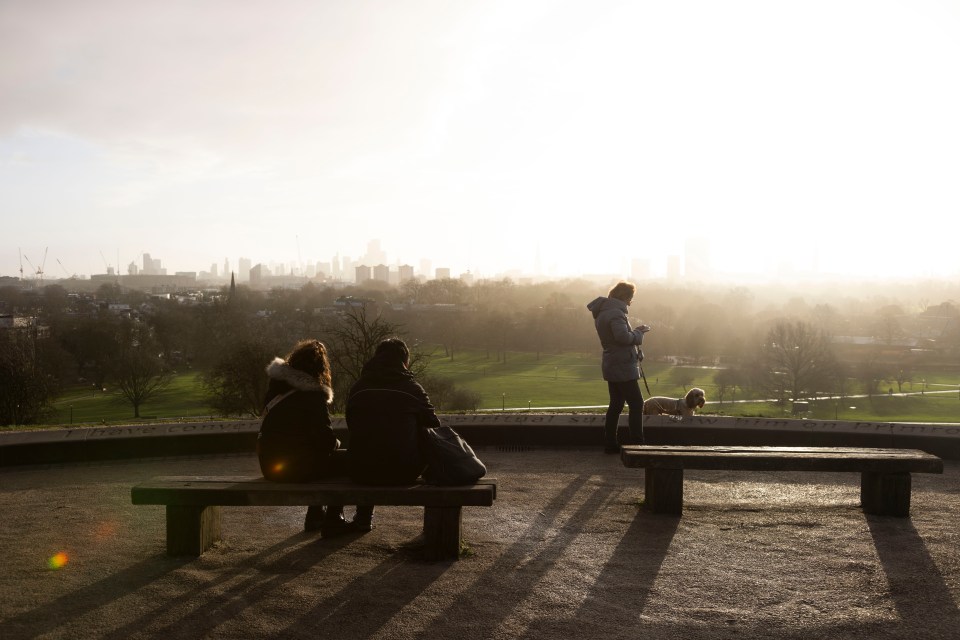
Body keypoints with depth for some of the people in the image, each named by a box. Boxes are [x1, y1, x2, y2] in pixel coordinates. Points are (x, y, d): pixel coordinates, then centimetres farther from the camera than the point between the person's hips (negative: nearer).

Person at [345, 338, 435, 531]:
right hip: (404, 472, -2)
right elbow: (435, 427, 2)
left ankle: (363, 517, 44)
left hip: (363, 472, 3)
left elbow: (352, 430, 12)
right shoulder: (413, 388, -2)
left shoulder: (357, 389, 6)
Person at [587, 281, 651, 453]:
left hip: (612, 366, 10)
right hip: (622, 366, -10)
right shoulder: (616, 313, -18)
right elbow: (623, 337, -27)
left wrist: (636, 331, 10)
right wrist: (638, 333, -10)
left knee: (616, 404, 14)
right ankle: (637, 444, -6)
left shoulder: (602, 311, 14)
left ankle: (610, 444, 16)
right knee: (636, 403, -5)